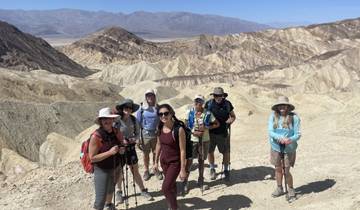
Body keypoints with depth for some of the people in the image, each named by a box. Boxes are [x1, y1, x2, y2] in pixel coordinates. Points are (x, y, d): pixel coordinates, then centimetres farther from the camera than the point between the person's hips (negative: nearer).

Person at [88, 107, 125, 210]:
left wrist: (122, 149, -13)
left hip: (116, 168, 6)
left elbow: (122, 144, 11)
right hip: (102, 170, -6)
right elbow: (92, 158, -24)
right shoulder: (96, 136, -25)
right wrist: (110, 152, -32)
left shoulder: (116, 132, -8)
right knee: (100, 199, -4)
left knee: (111, 189, 29)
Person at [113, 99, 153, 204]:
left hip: (130, 147, 3)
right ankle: (119, 191, 36)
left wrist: (136, 139, -14)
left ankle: (143, 190, 27)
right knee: (119, 172, 13)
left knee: (135, 171, 12)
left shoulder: (134, 119, -6)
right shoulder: (116, 120, -18)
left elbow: (137, 132, 5)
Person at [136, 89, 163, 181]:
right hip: (145, 134, 0)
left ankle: (156, 170, 25)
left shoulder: (158, 108, 3)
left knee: (156, 153, 8)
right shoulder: (142, 109, 1)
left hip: (156, 134, 0)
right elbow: (138, 123, 4)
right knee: (146, 153, 7)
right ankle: (146, 171, 23)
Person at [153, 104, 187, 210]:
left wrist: (183, 169, -17)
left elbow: (182, 150, -20)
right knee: (171, 185, 24)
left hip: (175, 162, -6)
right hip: (163, 161, 6)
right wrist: (156, 162, 12)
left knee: (165, 188, -8)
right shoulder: (160, 127, -6)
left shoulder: (179, 129, -24)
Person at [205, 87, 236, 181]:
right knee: (210, 151, 9)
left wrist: (230, 121, -11)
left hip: (223, 133, 0)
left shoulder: (227, 104, -1)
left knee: (226, 152, 6)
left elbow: (233, 116, 10)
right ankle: (212, 169, 31)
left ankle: (226, 170, 27)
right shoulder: (208, 103, -3)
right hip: (211, 132, 0)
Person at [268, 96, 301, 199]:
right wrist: (280, 138, -29)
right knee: (278, 168, 15)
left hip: (289, 148, -2)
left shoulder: (294, 117, -13)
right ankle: (279, 188, 37)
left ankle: (291, 189, 29)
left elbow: (297, 134, -10)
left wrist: (290, 140, -30)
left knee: (286, 171, 2)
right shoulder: (273, 116, -8)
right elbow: (270, 131, -12)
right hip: (276, 147, 2)